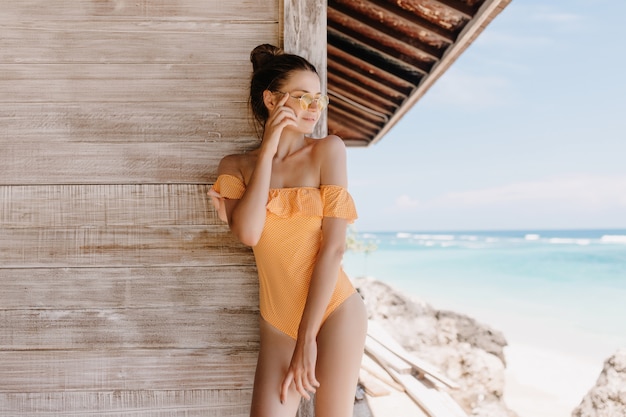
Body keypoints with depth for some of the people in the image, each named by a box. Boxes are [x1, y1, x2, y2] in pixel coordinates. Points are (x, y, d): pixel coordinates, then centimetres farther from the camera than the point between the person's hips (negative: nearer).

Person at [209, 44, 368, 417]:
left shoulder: (328, 150, -4)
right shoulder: (236, 166, 4)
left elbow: (334, 245, -10)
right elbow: (248, 233, -15)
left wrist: (308, 337, -12)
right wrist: (267, 152, -11)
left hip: (334, 311, -1)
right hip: (278, 323, 2)